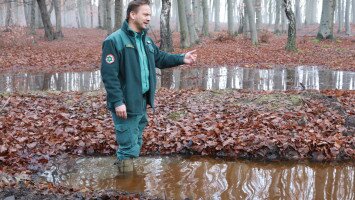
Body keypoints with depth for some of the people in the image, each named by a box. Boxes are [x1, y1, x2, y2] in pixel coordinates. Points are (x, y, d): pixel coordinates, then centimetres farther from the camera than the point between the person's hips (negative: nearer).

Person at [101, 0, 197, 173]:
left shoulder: (146, 40, 11)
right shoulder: (114, 41, -16)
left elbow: (160, 58, 20)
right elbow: (109, 75, -20)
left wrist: (181, 59, 5)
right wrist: (117, 102, -24)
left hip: (141, 102, 8)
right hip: (125, 104, -8)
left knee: (135, 144, 20)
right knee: (128, 147, -1)